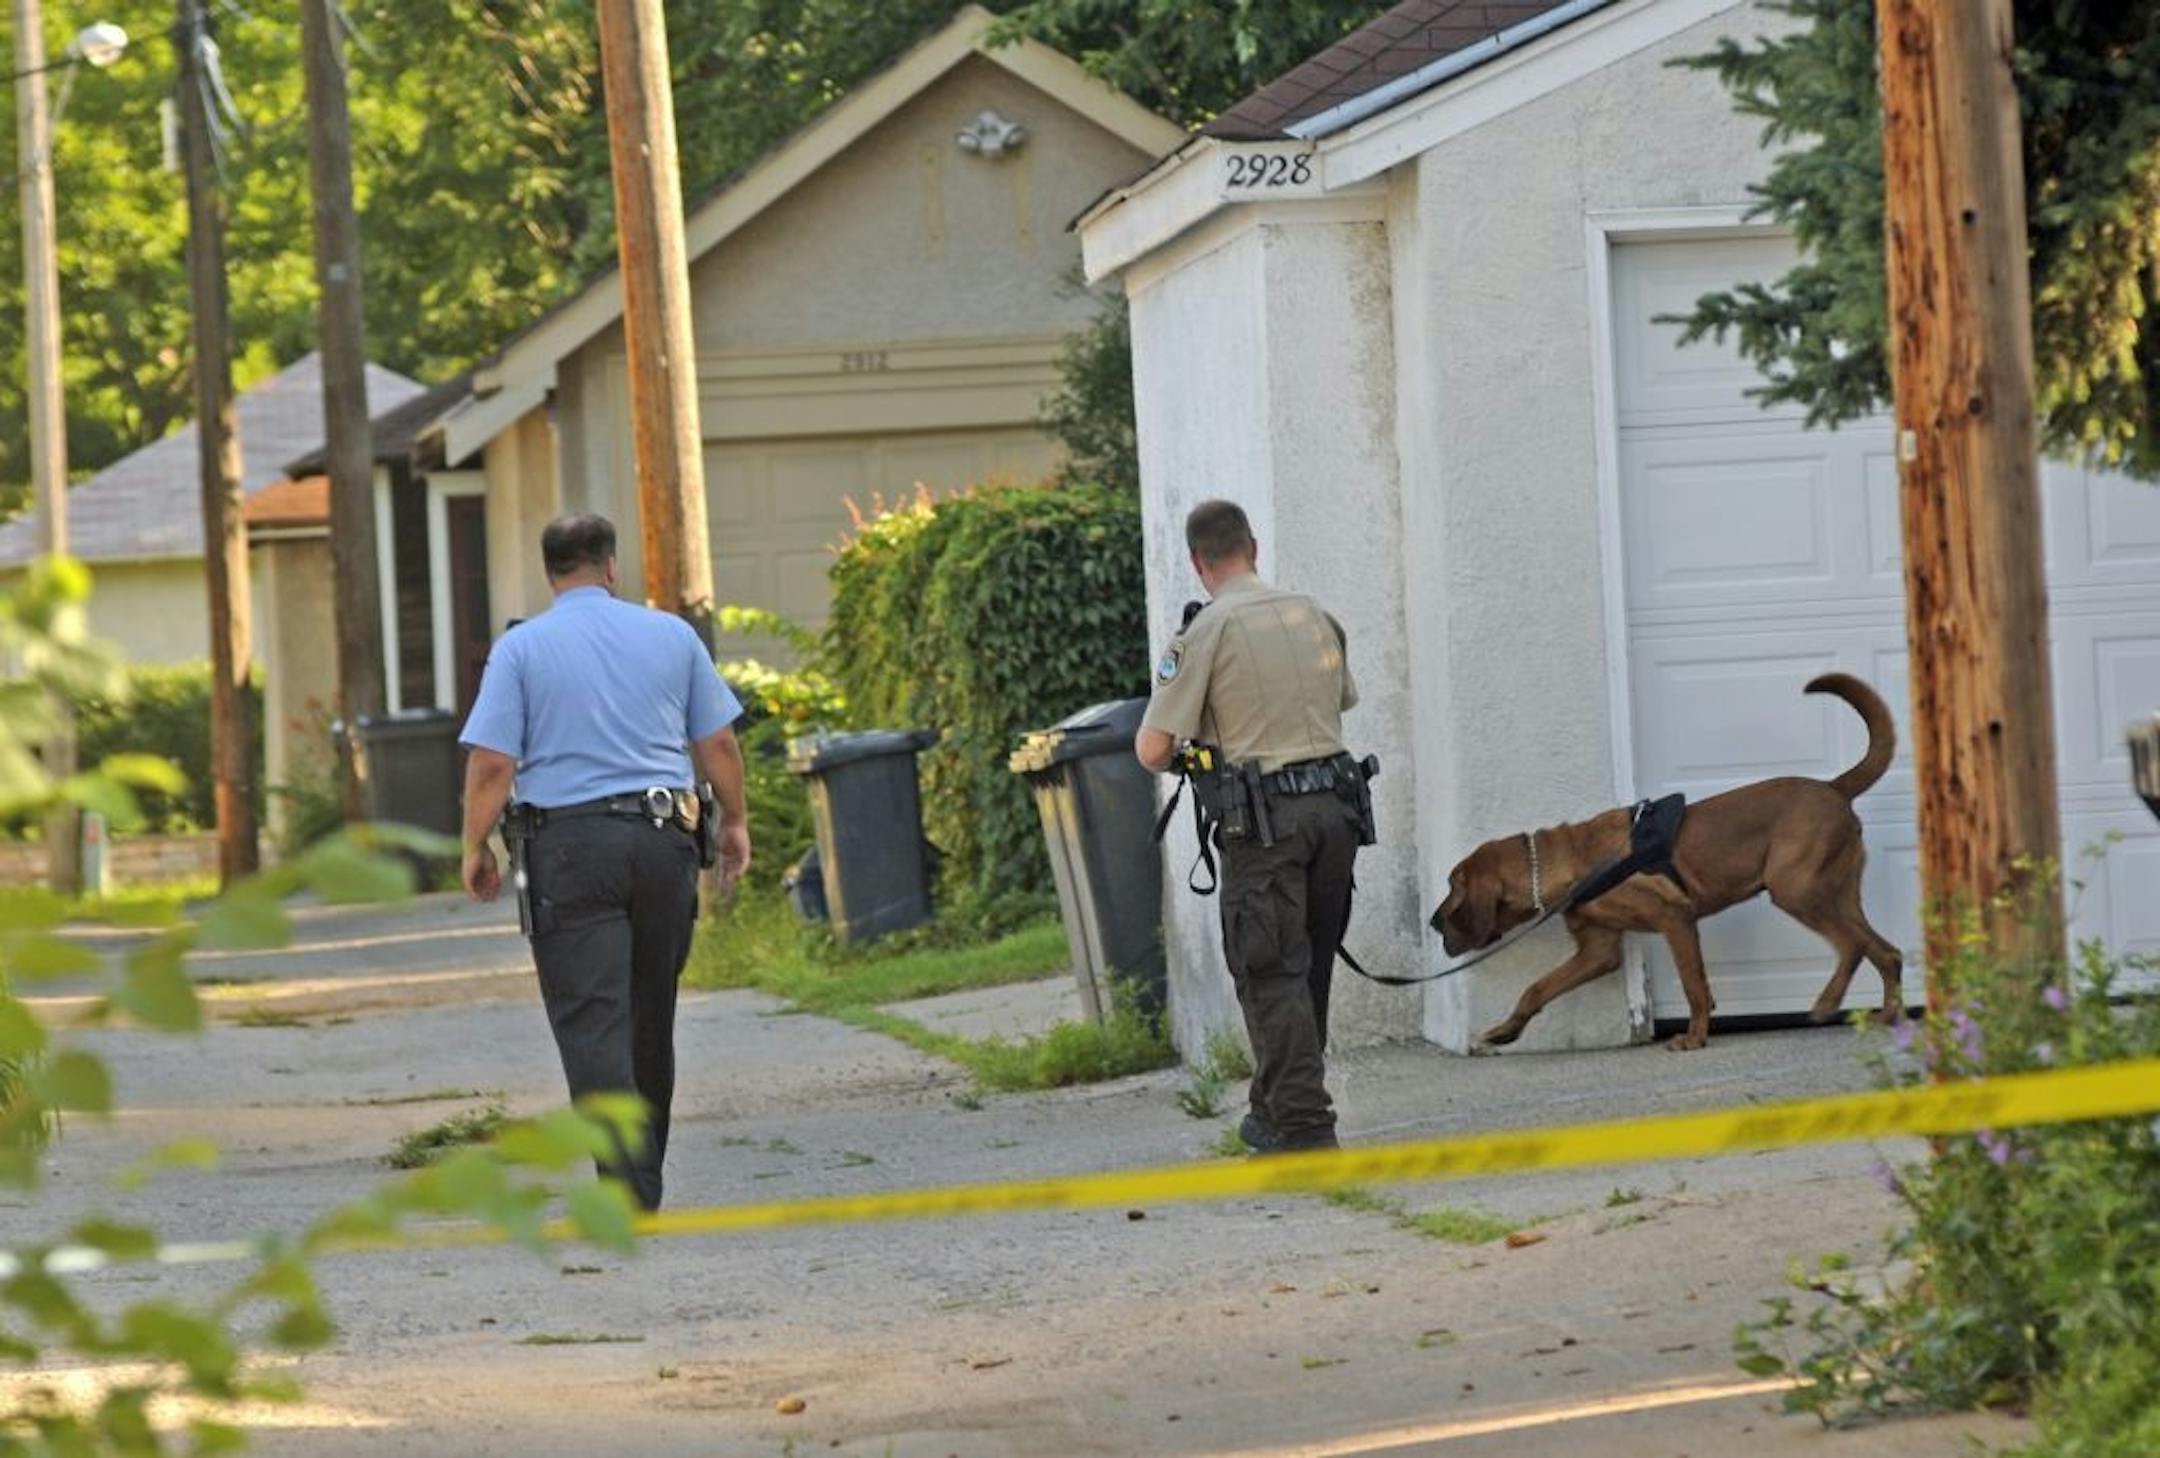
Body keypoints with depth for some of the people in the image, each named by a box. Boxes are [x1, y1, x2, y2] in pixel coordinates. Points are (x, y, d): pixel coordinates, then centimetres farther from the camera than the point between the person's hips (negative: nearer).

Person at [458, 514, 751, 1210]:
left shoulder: (520, 649, -1)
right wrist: (735, 822, 22)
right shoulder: (672, 636, 7)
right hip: (664, 838, 3)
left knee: (591, 1020, -6)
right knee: (651, 1016, 15)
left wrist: (476, 849, 3)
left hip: (569, 844, -3)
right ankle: (643, 1178, 23)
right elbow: (718, 743, 9)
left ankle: (629, 1180, -19)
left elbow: (492, 763, -7)